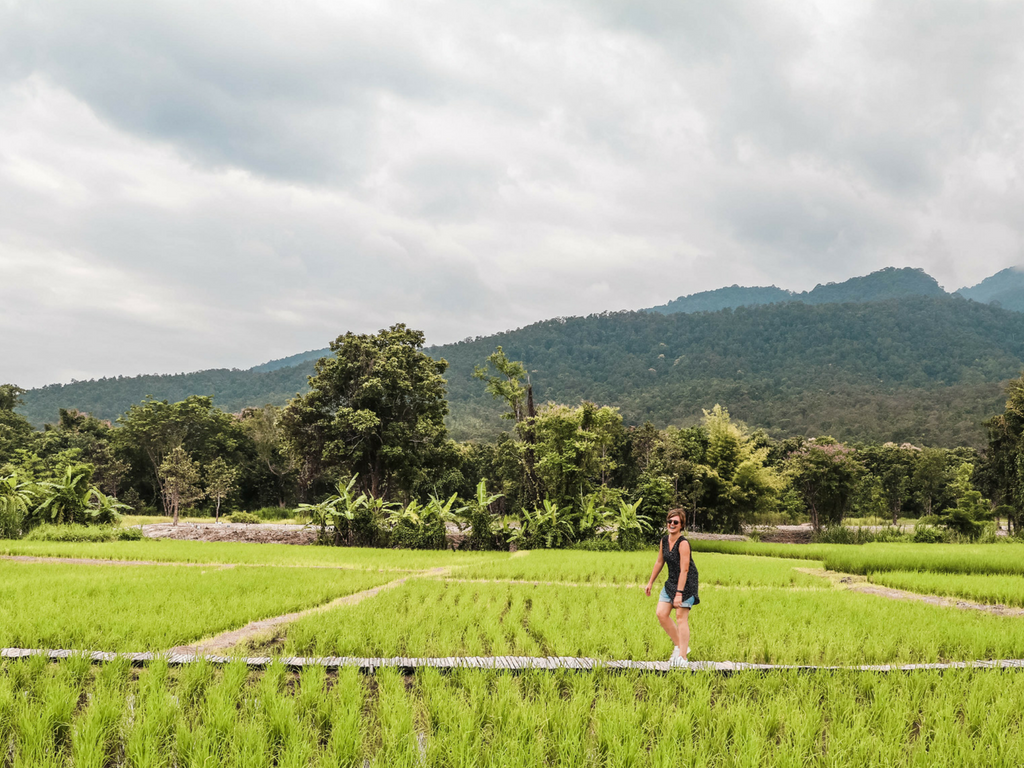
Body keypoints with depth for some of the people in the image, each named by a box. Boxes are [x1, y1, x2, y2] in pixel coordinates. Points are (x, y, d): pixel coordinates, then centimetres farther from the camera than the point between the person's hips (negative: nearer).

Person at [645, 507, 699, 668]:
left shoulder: (683, 543, -21)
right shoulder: (664, 540, 2)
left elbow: (684, 570, -24)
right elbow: (659, 562, 14)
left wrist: (679, 593, -26)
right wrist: (650, 583, 19)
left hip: (686, 583, -8)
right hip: (671, 582, 8)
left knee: (681, 617, -7)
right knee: (661, 613, 2)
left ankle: (682, 657, -1)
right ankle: (679, 646, 16)